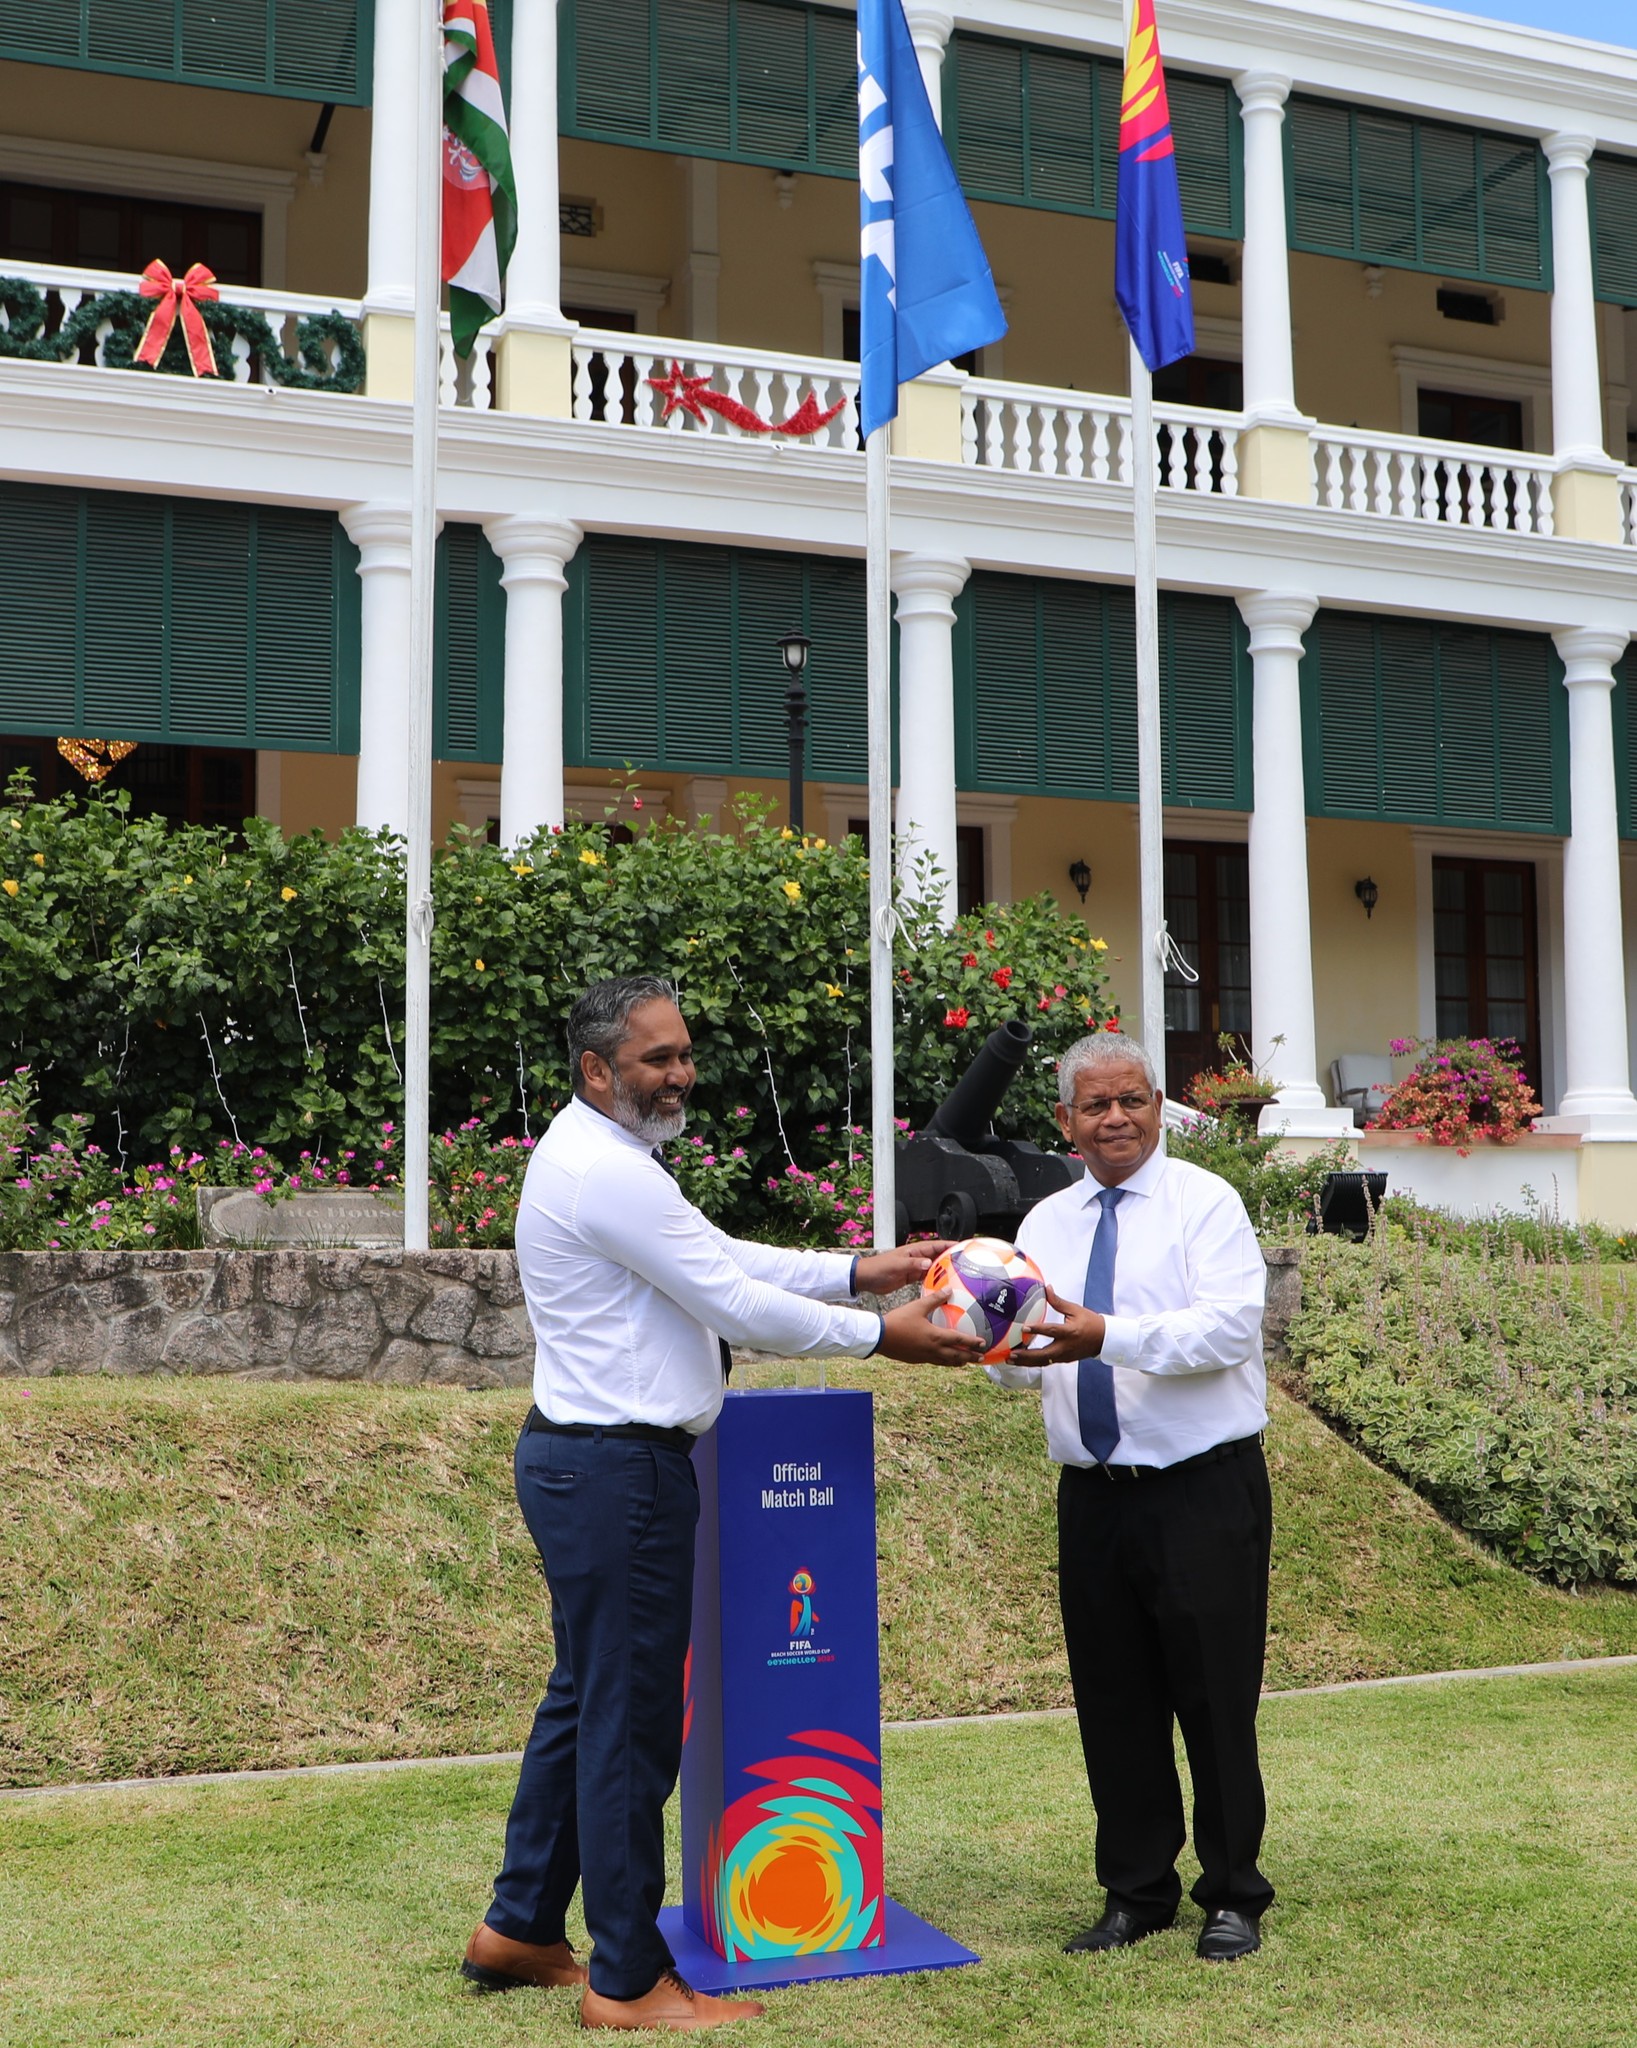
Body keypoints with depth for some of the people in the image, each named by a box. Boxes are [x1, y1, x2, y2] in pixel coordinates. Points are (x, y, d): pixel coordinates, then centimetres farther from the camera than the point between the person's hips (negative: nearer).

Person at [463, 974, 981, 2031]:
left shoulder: (600, 1158, 16)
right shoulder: (607, 1172, -19)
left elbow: (725, 1259, 15)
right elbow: (737, 1303, -18)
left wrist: (861, 1271, 8)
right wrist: (880, 1334, -9)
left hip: (586, 1462, 11)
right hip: (617, 1469, -11)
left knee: (586, 1699, 19)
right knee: (630, 1725, -2)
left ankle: (521, 1928, 30)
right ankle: (628, 1980, 10)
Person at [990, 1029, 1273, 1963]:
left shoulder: (1205, 1203, -5)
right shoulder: (1046, 1222, 11)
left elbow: (1230, 1324, -20)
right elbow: (1021, 1358, 2)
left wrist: (1109, 1336, -32)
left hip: (1205, 1492, -4)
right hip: (1095, 1495, 5)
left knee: (1215, 1700, 3)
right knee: (1113, 1702, 11)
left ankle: (1235, 1896, 21)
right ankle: (1137, 1893, 27)